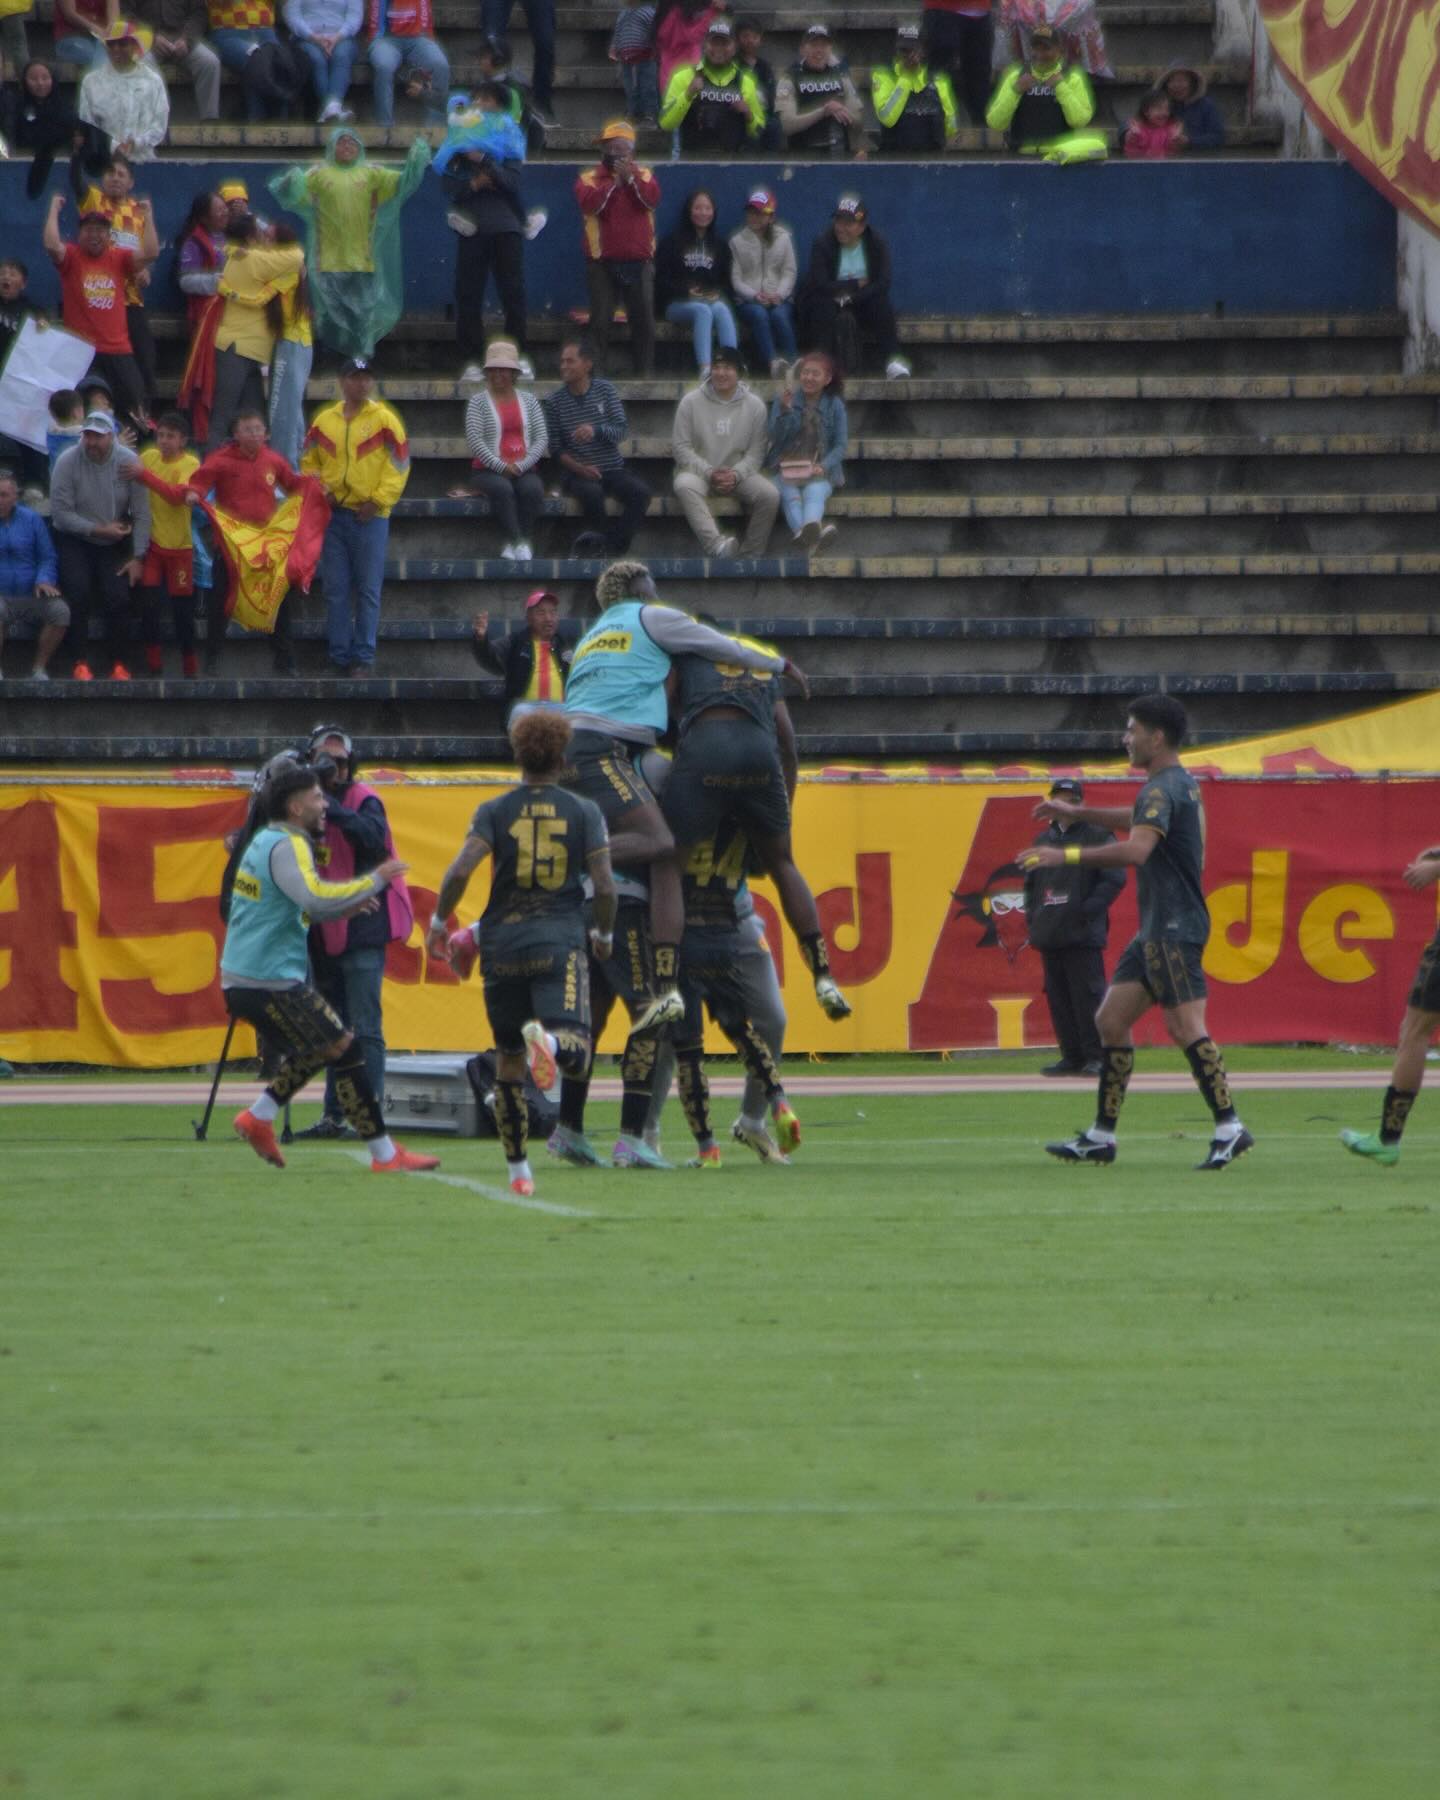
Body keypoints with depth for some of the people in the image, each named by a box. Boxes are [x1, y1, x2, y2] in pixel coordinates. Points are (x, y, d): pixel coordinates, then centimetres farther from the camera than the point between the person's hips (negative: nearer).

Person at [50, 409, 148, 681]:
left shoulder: (128, 462, -11)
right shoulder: (68, 462, -15)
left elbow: (142, 513, -9)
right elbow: (60, 512, -15)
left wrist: (138, 557, -11)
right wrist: (99, 530, -19)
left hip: (114, 545, 2)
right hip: (75, 541, -2)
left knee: (119, 597, -11)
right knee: (79, 595, -20)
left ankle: (117, 664, 1)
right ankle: (80, 663, -13)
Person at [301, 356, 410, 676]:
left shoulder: (385, 420, -1)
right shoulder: (324, 421, 9)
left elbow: (399, 464, -3)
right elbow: (309, 462, 16)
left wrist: (377, 501, -10)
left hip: (369, 515, -3)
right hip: (333, 514, 3)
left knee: (368, 589, -2)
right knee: (336, 589, 4)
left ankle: (364, 658, 1)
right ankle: (339, 657, 9)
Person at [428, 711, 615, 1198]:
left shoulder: (494, 812, 4)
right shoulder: (584, 812, 4)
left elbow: (460, 871, -9)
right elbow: (604, 886, -2)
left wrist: (438, 922, 5)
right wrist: (604, 934, 16)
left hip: (502, 946, 2)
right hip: (560, 943, -2)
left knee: (509, 1064, 14)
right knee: (575, 1056, -13)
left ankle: (518, 1170, 17)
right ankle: (547, 1038, -48)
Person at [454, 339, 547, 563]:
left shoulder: (529, 401, 14)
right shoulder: (478, 402, 7)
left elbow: (542, 439, 6)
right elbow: (474, 440, -5)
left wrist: (521, 466, -10)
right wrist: (501, 466, -16)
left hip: (523, 470, 2)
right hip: (488, 470, -2)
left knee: (532, 489, -33)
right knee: (502, 489, -36)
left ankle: (521, 540, -30)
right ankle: (517, 542, -37)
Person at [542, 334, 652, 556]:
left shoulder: (606, 390, 3)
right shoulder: (556, 401, 2)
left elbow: (622, 431, -5)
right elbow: (556, 448, 1)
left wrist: (596, 431, -25)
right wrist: (579, 468, -17)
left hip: (613, 469, 2)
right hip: (578, 472, -2)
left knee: (640, 492, -26)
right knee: (592, 493, -35)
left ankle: (614, 544, -15)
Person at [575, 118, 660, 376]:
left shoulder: (644, 174, 10)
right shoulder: (589, 178, 4)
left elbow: (652, 199, -8)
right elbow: (590, 203, -15)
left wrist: (631, 178, -18)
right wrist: (614, 181, -16)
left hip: (638, 260, 2)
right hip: (602, 261, -2)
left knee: (643, 320, 2)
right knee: (600, 321, -2)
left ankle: (645, 372, 8)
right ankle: (598, 373, 2)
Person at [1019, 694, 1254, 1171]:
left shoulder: (1163, 789, -15)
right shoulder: (1181, 784, 17)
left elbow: (1136, 848, -31)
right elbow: (1138, 819, 39)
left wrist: (1065, 856, -28)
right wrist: (1076, 814, 41)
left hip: (1174, 930, -10)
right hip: (1157, 930, 10)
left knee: (1185, 1026, -12)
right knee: (1111, 1020, 9)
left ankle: (1230, 1129, -12)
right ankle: (1101, 1137, 11)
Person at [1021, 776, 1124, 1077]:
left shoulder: (1097, 836, -2)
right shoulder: (1044, 840, 18)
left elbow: (1114, 879, -8)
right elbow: (1031, 883, 26)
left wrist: (1088, 910, -14)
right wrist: (1032, 917, 12)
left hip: (1083, 936, -7)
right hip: (1050, 936, 7)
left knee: (1087, 995, -9)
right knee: (1058, 997, 7)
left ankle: (1095, 1056, -6)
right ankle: (1072, 1057, 12)